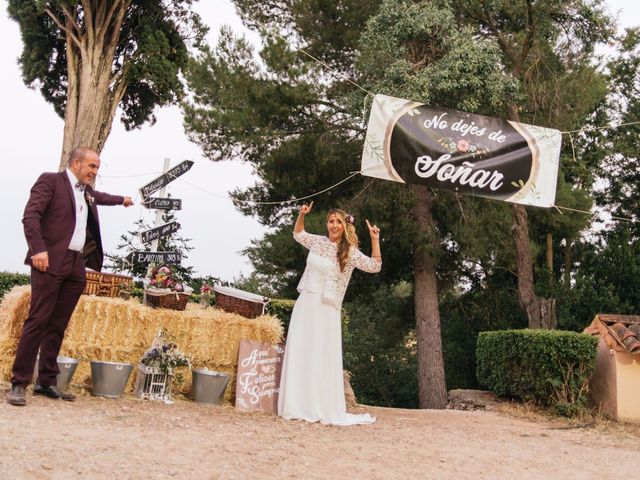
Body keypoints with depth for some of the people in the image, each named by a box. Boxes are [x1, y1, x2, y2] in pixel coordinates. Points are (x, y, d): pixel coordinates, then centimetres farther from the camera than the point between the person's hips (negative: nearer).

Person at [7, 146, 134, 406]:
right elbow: (30, 215, -12)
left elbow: (100, 197, 47)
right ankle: (19, 383, -4)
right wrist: (38, 249, -23)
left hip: (76, 266, 7)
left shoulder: (87, 191, 22)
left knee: (58, 326, 7)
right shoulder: (50, 181, 0)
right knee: (37, 321, -9)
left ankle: (46, 382, 12)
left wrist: (122, 199, 64)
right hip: (51, 261, -7)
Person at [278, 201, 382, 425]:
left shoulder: (350, 252, -4)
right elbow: (298, 234, 27)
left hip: (326, 310, -4)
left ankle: (326, 410, 0)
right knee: (299, 354, 3)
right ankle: (297, 408, 8)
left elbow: (374, 266, -13)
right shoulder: (318, 241, 9)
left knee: (323, 357, -5)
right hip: (305, 304, 4)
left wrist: (375, 239, -19)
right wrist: (301, 215, 13)